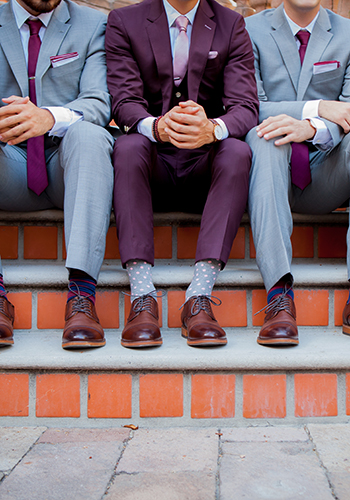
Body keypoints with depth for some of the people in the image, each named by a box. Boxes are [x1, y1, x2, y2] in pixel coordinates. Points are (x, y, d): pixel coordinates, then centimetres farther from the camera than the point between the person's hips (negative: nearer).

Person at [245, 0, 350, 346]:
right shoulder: (251, 31, 6)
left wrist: (311, 128, -25)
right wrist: (316, 107, -18)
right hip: (274, 176, -1)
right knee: (264, 137, -33)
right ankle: (279, 293, -44)